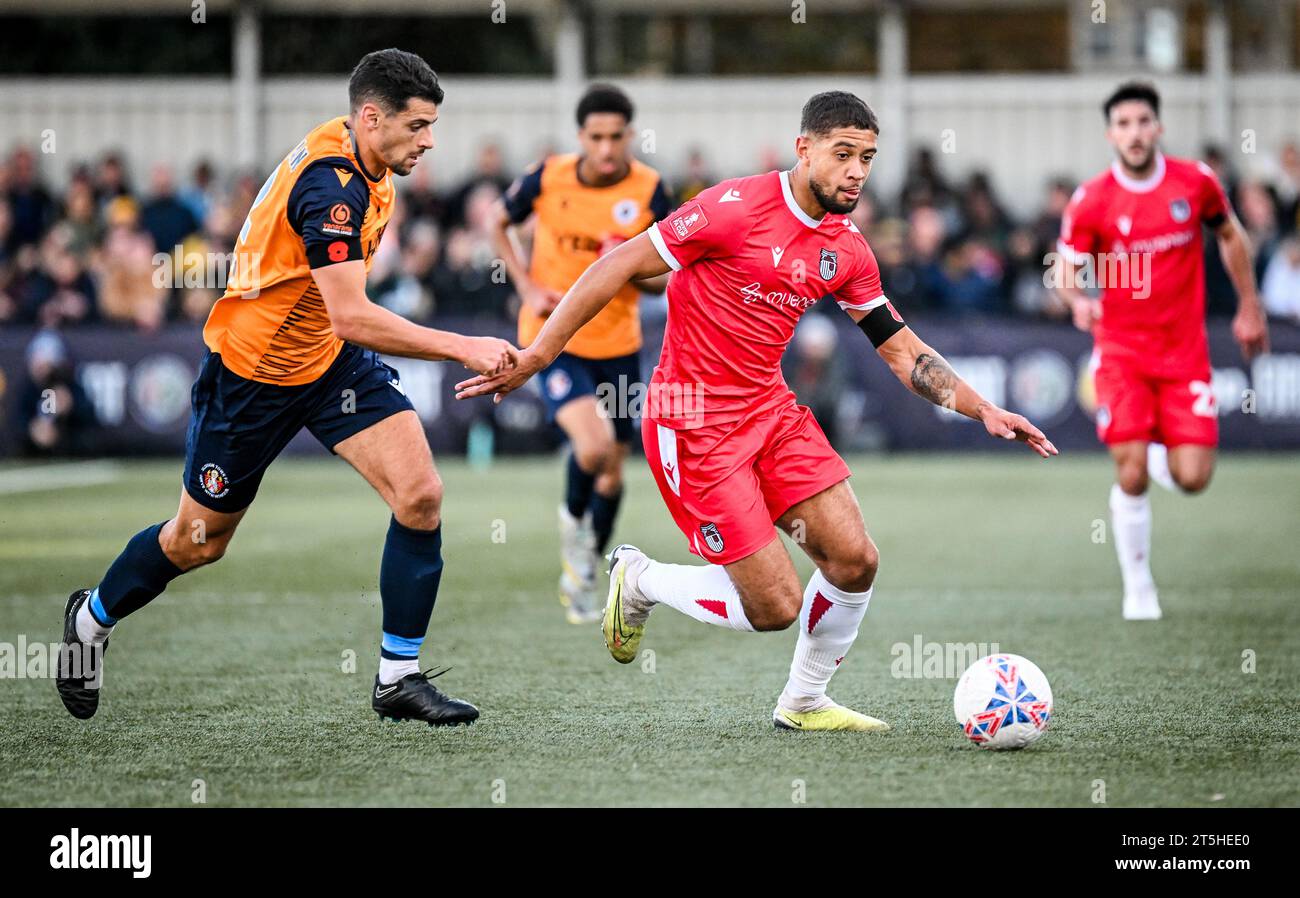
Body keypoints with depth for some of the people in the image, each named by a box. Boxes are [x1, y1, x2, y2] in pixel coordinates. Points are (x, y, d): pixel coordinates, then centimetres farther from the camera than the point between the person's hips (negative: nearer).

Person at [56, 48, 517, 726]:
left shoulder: (357, 165, -2)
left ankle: (398, 678, -4)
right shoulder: (331, 187, -30)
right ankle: (91, 619, 39)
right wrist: (461, 348, -38)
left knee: (420, 495, -12)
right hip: (252, 371, -7)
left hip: (334, 361, 8)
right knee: (198, 542, 11)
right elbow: (352, 317, -38)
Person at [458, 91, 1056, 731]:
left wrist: (982, 410, 2)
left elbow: (903, 351, 14)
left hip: (771, 409, 7)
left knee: (854, 560, -3)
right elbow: (620, 266, -14)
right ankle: (638, 580, 16)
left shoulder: (848, 251, 5)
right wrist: (536, 355, -15)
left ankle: (804, 703, 20)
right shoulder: (738, 208, -17)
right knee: (776, 605, -10)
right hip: (693, 424, -7)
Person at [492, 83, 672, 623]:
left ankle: (581, 577, 35)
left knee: (611, 474, 11)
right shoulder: (548, 179, -12)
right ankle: (572, 518, 8)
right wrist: (528, 286, -6)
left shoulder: (649, 191, -9)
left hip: (618, 343, 3)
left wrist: (638, 272, -25)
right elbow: (501, 224, 7)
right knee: (593, 444, -26)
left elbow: (662, 280, -1)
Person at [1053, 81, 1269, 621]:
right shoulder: (1091, 202, -8)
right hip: (1121, 350, -1)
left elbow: (1231, 236, 15)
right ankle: (1138, 588, 7)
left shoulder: (1196, 182, -2)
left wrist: (1249, 308, 15)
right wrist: (1078, 300, -24)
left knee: (1192, 478, -7)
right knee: (1131, 476, -12)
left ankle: (1159, 455, 30)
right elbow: (1065, 271, -2)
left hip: (1185, 350, 2)